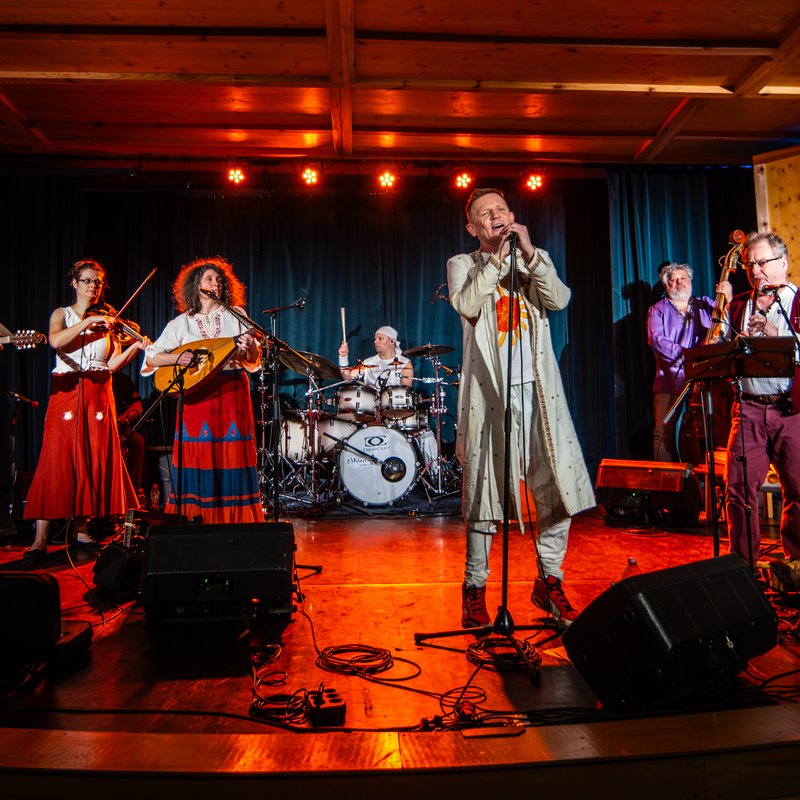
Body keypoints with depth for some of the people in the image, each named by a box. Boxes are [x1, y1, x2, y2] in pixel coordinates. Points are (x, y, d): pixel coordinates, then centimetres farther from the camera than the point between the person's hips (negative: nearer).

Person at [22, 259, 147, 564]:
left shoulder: (108, 320, 14)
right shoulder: (62, 314, 10)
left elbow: (113, 363, 2)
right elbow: (56, 341, -13)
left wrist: (136, 347, -13)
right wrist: (88, 321, -16)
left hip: (98, 395, 2)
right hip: (66, 393, -2)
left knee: (93, 460, 0)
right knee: (57, 461, -8)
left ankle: (80, 528, 12)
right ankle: (40, 539, -5)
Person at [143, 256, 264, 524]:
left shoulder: (235, 315, 9)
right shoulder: (181, 322, 7)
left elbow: (253, 361, 7)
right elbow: (151, 357, 4)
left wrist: (249, 347, -15)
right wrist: (177, 357, -14)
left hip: (232, 393, 0)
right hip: (197, 394, 0)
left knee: (233, 457, 0)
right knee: (198, 458, -1)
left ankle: (234, 519, 8)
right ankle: (195, 519, 9)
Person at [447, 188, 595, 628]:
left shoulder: (536, 260, 17)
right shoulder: (462, 264, 10)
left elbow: (560, 300, -2)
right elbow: (466, 305, -10)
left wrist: (529, 252, -9)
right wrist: (496, 259, -8)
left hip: (538, 390, 3)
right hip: (489, 393, -3)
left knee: (558, 488, 2)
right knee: (485, 492, -1)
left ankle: (549, 582, 20)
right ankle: (474, 588, 14)